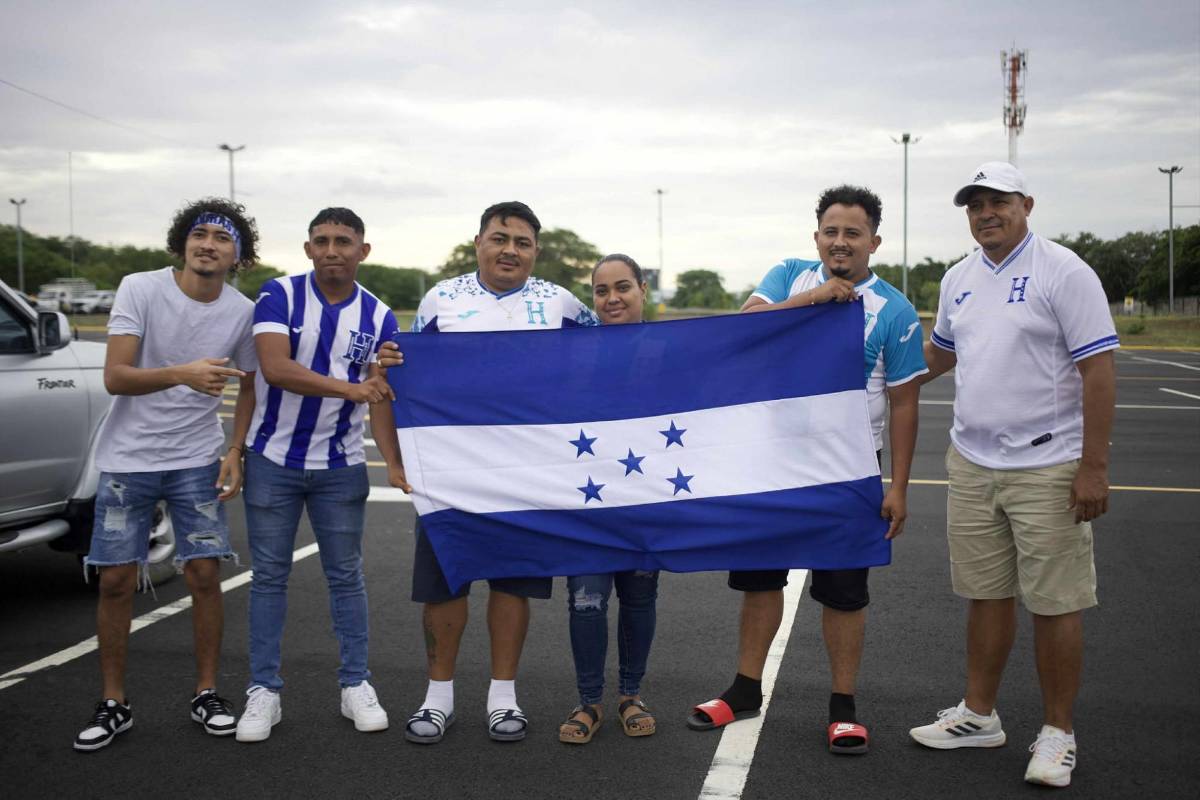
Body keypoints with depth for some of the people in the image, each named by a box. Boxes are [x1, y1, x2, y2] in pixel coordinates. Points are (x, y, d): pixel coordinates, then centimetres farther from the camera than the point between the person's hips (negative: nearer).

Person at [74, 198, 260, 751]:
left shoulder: (242, 312, -3)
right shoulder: (140, 289, -11)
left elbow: (248, 387, 10)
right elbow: (115, 377, -19)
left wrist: (235, 452, -2)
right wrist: (182, 374, -36)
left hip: (198, 460, 2)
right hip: (127, 459, -1)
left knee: (205, 575, 0)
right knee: (116, 580, 2)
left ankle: (207, 695, 16)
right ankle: (114, 705, 17)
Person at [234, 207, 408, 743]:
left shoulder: (378, 317, -2)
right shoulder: (279, 295, -8)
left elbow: (381, 397, -6)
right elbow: (275, 367, -22)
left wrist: (394, 463, -21)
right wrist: (350, 388, -32)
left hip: (340, 467, 1)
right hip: (272, 460, -1)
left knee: (345, 576, 9)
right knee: (269, 576, 6)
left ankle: (356, 685, 20)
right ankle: (263, 690, 16)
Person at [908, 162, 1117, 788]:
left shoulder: (1063, 271, -10)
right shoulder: (958, 279, 10)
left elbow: (1098, 370, -13)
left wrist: (1093, 467, -17)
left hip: (1047, 468, -6)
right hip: (970, 464, 6)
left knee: (1055, 603, 3)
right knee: (986, 595, 14)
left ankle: (1057, 733, 17)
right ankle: (978, 715, 28)